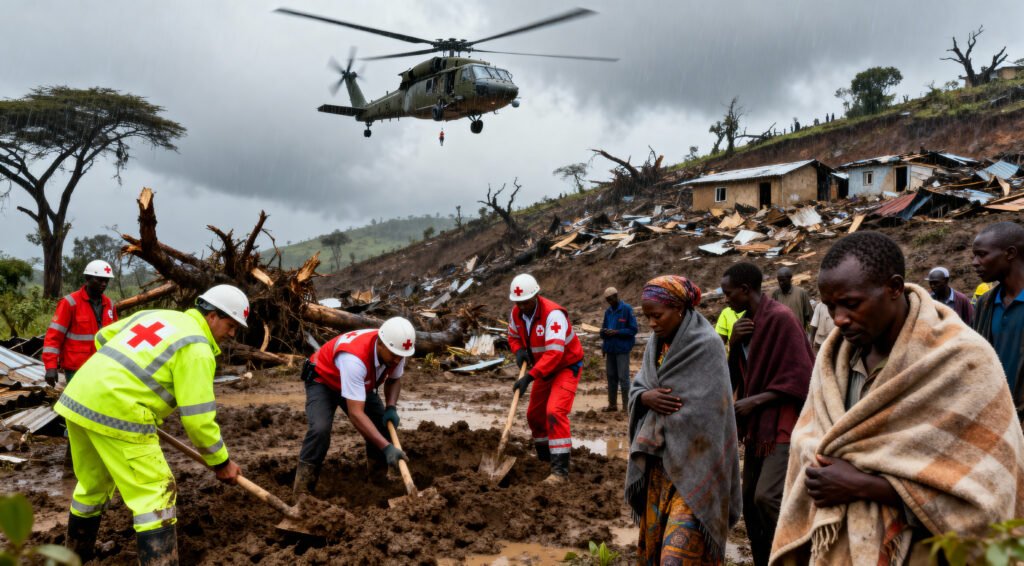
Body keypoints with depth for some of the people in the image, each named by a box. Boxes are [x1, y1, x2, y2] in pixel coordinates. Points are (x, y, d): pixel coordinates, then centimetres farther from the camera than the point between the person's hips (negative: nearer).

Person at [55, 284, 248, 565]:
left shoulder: (153, 314, 18)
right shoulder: (197, 348, -8)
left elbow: (103, 337, 30)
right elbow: (197, 418, -11)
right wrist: (221, 462, 0)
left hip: (76, 400, 9)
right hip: (117, 414, -9)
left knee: (92, 485, 27)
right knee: (155, 493, -1)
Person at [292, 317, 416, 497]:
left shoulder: (396, 350, -24)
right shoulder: (355, 357, -45)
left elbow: (394, 379, 0)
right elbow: (355, 413, -46)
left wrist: (391, 408, -19)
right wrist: (386, 447, -49)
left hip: (359, 383, 7)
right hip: (323, 380, -6)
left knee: (383, 424, -4)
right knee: (320, 429, -28)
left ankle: (378, 481, 16)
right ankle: (302, 493, -15)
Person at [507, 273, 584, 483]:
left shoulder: (553, 314, -32)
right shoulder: (516, 313, -9)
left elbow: (554, 353, -39)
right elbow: (513, 336, 11)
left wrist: (529, 377, -43)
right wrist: (519, 351, -13)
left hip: (567, 366, -8)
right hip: (545, 369, 8)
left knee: (555, 412, -23)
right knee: (534, 414, 14)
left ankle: (560, 469, -20)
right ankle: (544, 457, 36)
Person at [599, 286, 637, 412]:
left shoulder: (627, 309, -8)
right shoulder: (608, 311, 11)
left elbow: (633, 330, -10)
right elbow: (603, 328, 18)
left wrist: (616, 332, -19)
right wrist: (604, 332, -4)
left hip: (622, 349, -6)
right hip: (610, 349, 6)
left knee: (623, 377, -5)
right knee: (611, 376, 10)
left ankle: (626, 405, 2)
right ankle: (612, 404, 19)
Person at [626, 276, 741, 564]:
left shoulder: (707, 345, -14)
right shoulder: (656, 344, 8)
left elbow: (709, 410, -16)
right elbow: (636, 387, 11)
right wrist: (645, 397, -12)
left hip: (692, 463, -7)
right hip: (658, 460, 7)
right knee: (653, 534, 14)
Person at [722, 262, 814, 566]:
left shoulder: (780, 318, -16)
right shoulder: (746, 323, 10)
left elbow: (799, 378, -19)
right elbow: (735, 375, 14)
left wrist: (754, 401, -18)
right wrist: (734, 343, -3)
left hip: (783, 424, -9)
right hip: (757, 425, 9)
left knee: (767, 497, -20)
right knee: (750, 501, 10)